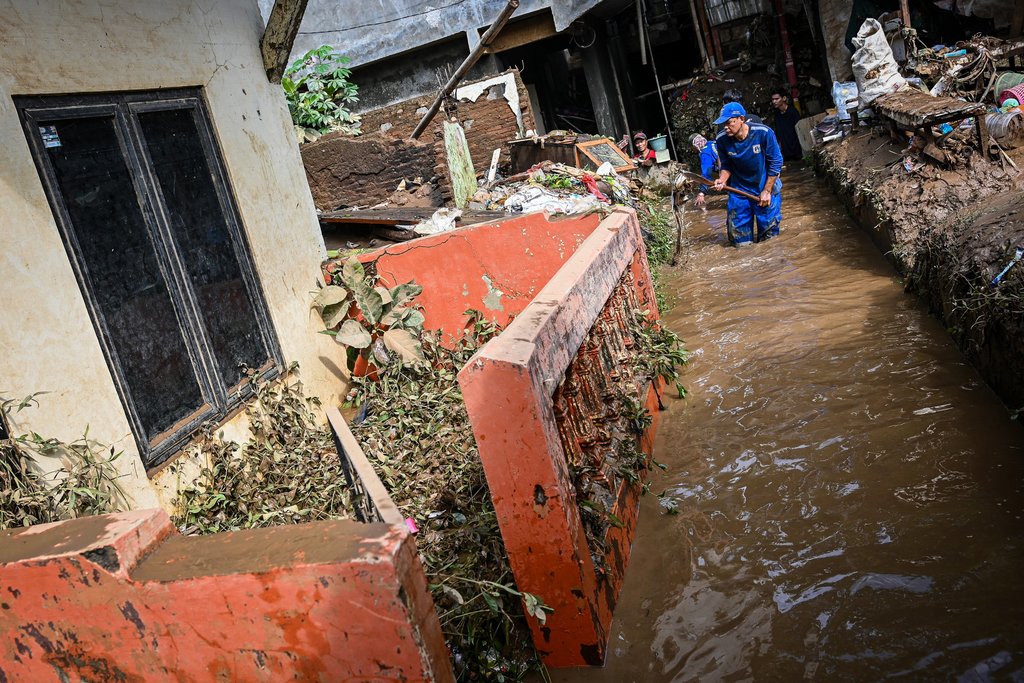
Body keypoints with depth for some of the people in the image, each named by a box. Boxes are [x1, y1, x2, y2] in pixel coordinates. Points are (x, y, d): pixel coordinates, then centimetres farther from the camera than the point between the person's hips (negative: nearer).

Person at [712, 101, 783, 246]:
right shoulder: (722, 140, -15)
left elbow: (775, 163, -13)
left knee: (769, 233, 7)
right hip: (739, 191, 2)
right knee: (740, 240, 6)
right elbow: (726, 165, 0)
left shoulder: (763, 133, -22)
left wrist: (767, 191, -12)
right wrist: (722, 179, -22)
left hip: (766, 187, -2)